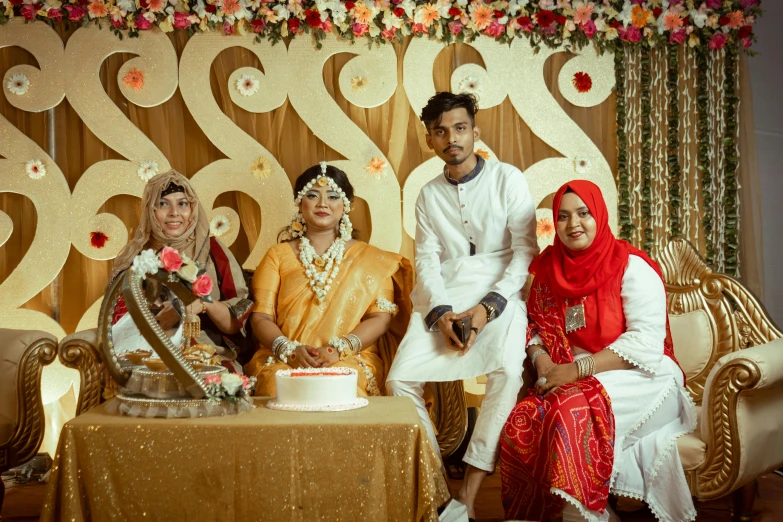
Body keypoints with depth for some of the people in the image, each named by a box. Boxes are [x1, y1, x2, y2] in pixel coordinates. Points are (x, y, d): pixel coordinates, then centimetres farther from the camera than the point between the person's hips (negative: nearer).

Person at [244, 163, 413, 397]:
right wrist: (290, 349, -13)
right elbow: (261, 317, 8)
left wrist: (339, 349, -14)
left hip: (351, 362, -1)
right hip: (283, 362, 1)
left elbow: (381, 317, 3)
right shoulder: (278, 255, 17)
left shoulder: (369, 258, 15)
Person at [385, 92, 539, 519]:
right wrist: (440, 312, -12)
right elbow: (427, 260, 8)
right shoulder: (428, 196, 16)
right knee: (400, 379, -19)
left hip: (498, 295, -4)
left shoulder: (508, 180, 4)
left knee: (508, 373, -32)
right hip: (442, 299, 4)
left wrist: (489, 306, -15)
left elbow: (525, 252, -2)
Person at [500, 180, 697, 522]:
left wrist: (579, 369, -21)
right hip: (572, 381, 5)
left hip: (640, 378, -5)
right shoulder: (549, 269, 10)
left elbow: (646, 342, -15)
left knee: (572, 415, -35)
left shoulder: (631, 267, -7)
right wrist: (541, 359, -9)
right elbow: (536, 326, 14)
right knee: (521, 422, -26)